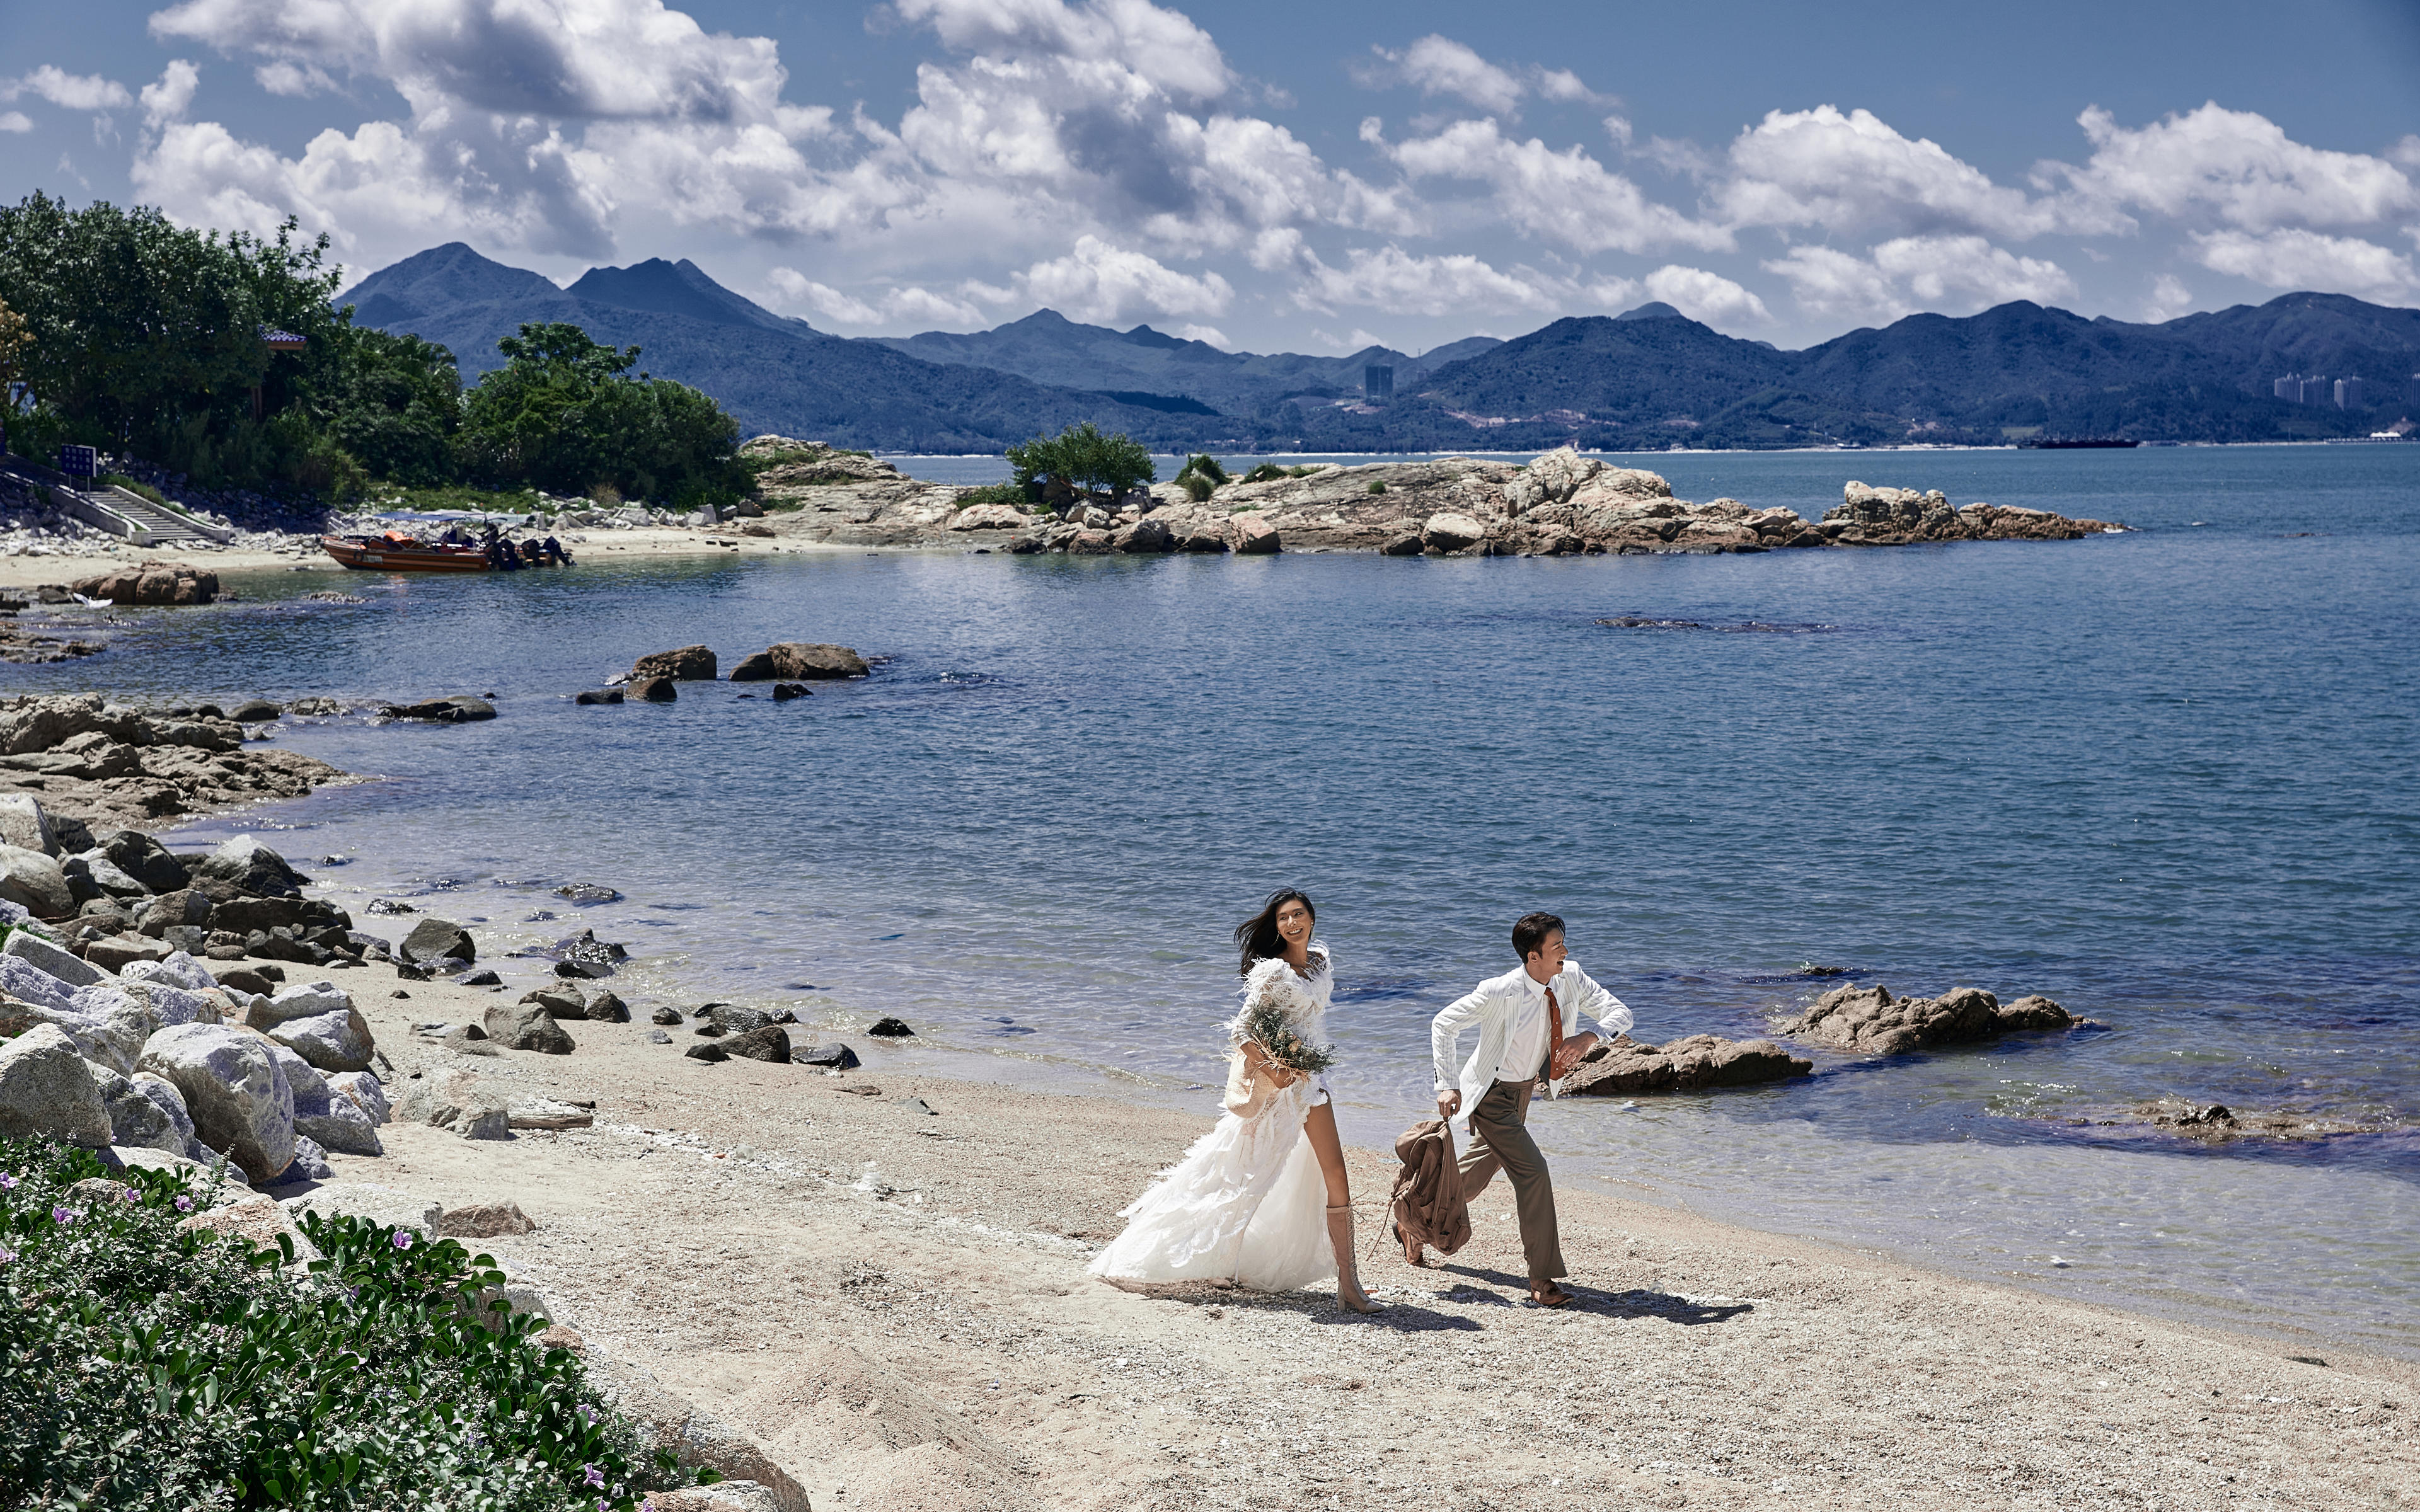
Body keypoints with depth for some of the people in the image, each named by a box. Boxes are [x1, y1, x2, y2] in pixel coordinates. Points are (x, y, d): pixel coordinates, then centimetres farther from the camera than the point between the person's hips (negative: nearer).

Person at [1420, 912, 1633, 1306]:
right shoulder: (1499, 993, -28)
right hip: (1493, 1093, -7)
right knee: (1532, 1170, -16)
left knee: (1474, 1175, 20)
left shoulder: (1570, 977, -13)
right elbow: (1443, 1024, -18)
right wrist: (1447, 1084, -22)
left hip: (1524, 1089, 7)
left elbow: (1620, 1013, -9)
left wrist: (1590, 1038, -30)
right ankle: (1542, 1280, -10)